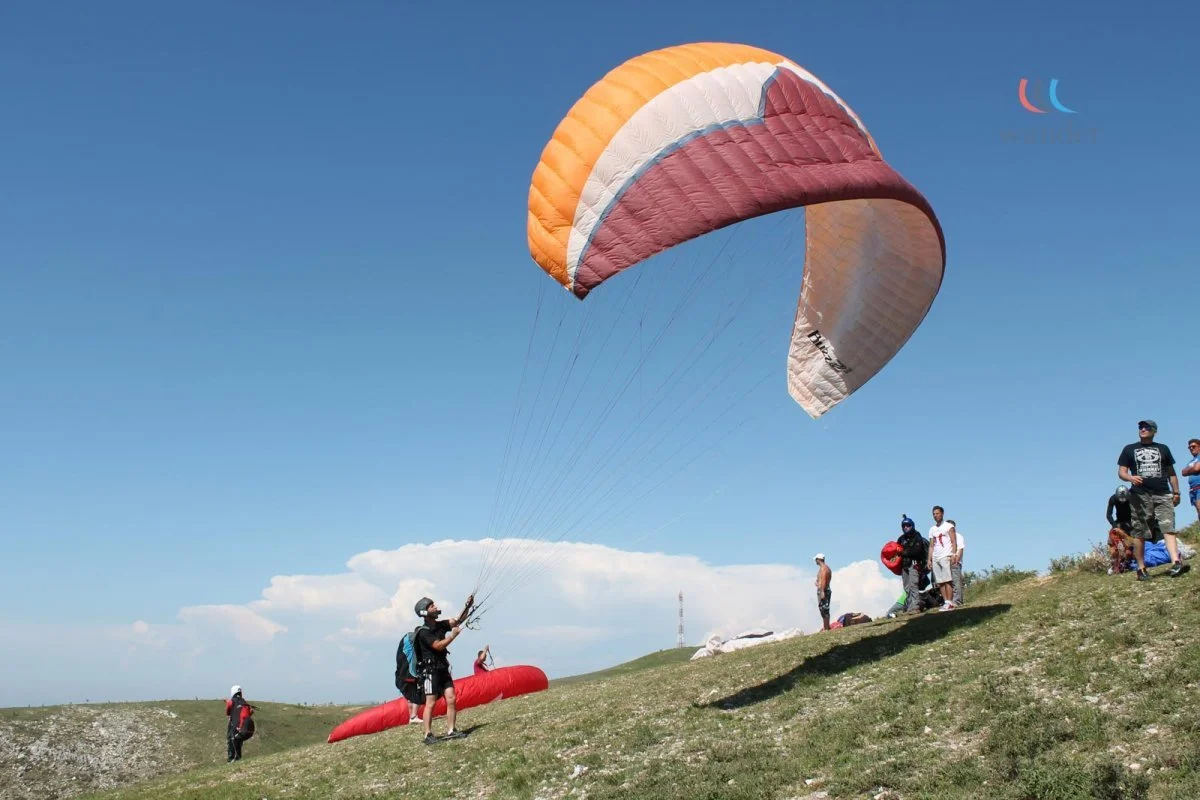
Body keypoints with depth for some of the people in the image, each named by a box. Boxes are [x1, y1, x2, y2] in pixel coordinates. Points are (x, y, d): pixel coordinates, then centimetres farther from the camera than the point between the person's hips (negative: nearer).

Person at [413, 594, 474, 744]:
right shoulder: (423, 632, -12)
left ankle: (451, 731, 4)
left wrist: (467, 606, -5)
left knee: (451, 699, 0)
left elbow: (458, 620, 8)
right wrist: (453, 635, -14)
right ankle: (428, 735, -3)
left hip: (443, 669, 7)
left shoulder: (439, 625, 10)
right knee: (430, 703, -6)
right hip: (431, 671, -7)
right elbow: (438, 646, -20)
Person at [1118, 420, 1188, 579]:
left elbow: (1171, 472, 20)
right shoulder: (1129, 449, 13)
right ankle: (1141, 569, 4)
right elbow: (1121, 472, 7)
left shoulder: (1163, 449, 18)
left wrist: (1176, 492, 10)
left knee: (1168, 528, -15)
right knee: (1139, 533, -1)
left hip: (1163, 495, 1)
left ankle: (1176, 564, -27)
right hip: (1140, 496, -1)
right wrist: (1131, 478, -15)